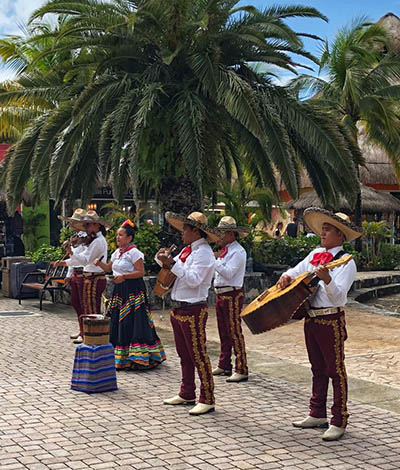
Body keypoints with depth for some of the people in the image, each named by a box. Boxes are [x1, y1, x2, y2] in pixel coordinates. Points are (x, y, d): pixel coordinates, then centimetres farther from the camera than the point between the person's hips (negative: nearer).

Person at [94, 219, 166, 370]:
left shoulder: (133, 252, -11)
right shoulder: (117, 252, 14)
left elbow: (141, 272, -15)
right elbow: (109, 268, 25)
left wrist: (124, 276, -22)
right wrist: (99, 263, 6)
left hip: (133, 291, -9)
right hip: (119, 290, 9)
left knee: (133, 323, -11)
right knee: (118, 322, 9)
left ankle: (139, 357, -7)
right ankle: (120, 357, 18)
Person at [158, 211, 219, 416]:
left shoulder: (204, 253, -15)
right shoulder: (187, 250, 13)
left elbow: (193, 279, -25)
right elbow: (175, 270, 20)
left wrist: (172, 264, -25)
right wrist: (166, 260, 2)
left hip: (193, 310, -9)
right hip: (178, 308, 10)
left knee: (198, 355, -5)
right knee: (184, 354, 17)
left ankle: (207, 400, 1)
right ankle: (187, 393, 28)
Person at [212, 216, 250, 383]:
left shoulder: (238, 252, -13)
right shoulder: (225, 250, 15)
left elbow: (228, 273, -22)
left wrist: (213, 260, -23)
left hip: (232, 295, -9)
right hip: (221, 294, 9)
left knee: (234, 332, -8)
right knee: (223, 332, 16)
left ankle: (241, 370, -4)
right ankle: (224, 365, 26)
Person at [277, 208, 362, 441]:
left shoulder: (346, 262, -10)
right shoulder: (315, 254, 11)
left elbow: (339, 296, -20)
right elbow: (296, 271, 23)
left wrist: (327, 279, -36)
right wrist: (287, 276, 1)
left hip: (331, 320, -7)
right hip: (311, 318, 7)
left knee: (335, 370, -1)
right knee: (318, 369, 16)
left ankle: (339, 422, 5)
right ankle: (318, 415, 27)